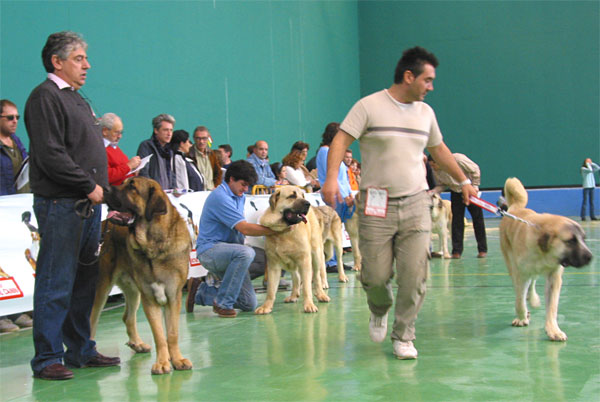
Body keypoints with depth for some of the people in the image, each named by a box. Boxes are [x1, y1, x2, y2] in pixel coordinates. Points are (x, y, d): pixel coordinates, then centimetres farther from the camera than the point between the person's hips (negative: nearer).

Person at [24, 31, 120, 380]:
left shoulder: (77, 99, 21)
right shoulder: (46, 96, -8)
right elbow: (50, 156, -17)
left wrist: (100, 187, 10)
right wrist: (89, 186, -13)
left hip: (87, 202, 9)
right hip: (60, 203, -9)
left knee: (85, 280, 13)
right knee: (56, 283, -5)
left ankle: (81, 350, 22)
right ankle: (47, 358, 2)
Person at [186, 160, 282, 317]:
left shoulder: (239, 196, 13)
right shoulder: (220, 197, -17)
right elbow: (244, 228, -22)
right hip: (210, 249, -9)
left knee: (249, 304, -2)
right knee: (246, 252, -39)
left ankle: (200, 291, 17)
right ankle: (223, 303, -24)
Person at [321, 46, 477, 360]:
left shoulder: (425, 112, 13)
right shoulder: (369, 106, -3)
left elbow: (439, 149, 27)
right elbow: (341, 140, -9)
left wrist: (464, 181, 31)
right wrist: (331, 178, -24)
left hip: (416, 205, 4)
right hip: (376, 207, -4)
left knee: (414, 277, -3)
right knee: (376, 276, -2)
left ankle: (403, 337, 13)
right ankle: (380, 310, 32)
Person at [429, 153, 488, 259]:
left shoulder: (458, 159, -27)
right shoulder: (436, 172, -12)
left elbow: (475, 170, -17)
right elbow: (441, 185, -2)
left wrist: (475, 186, -17)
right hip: (456, 193, 4)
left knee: (478, 219, 1)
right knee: (456, 221, -4)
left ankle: (482, 249, 9)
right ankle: (457, 251, 1)